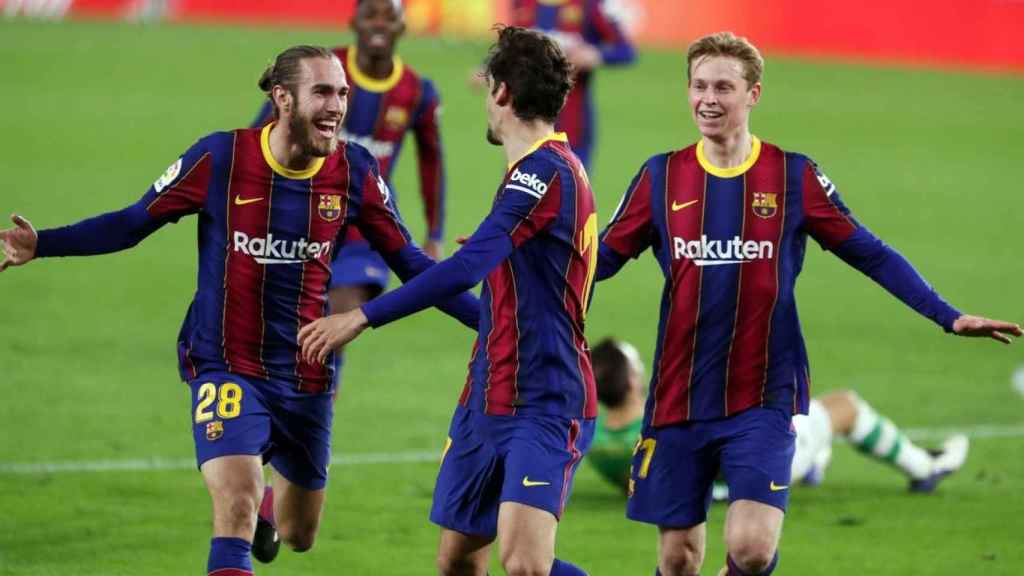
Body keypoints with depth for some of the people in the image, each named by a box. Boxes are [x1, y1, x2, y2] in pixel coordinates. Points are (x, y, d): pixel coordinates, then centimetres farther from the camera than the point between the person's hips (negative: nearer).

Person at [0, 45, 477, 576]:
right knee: (237, 508, -25)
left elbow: (409, 263, 5)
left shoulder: (355, 172, -5)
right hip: (226, 367, -3)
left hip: (307, 375, 3)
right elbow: (133, 223, -3)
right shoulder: (221, 157, -12)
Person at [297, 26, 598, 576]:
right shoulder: (551, 167, 14)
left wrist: (363, 318, -27)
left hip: (543, 407, -10)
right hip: (489, 401, 10)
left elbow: (468, 267, -27)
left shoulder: (544, 170, -17)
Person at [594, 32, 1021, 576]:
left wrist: (948, 316, -3)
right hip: (677, 401, 2)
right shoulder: (662, 176, 3)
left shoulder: (794, 176, 0)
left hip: (763, 398, -2)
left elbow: (869, 253, 4)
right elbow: (603, 258, 8)